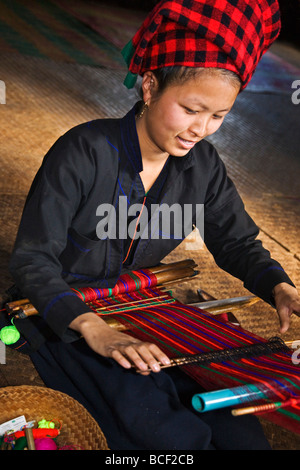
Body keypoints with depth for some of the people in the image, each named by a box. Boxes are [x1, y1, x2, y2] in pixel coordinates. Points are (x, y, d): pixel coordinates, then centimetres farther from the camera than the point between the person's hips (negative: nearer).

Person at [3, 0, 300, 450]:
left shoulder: (202, 165, -5)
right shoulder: (83, 152, -21)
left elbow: (236, 242, 5)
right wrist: (94, 329, -36)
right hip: (62, 313, -4)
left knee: (241, 433, -9)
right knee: (174, 436, -23)